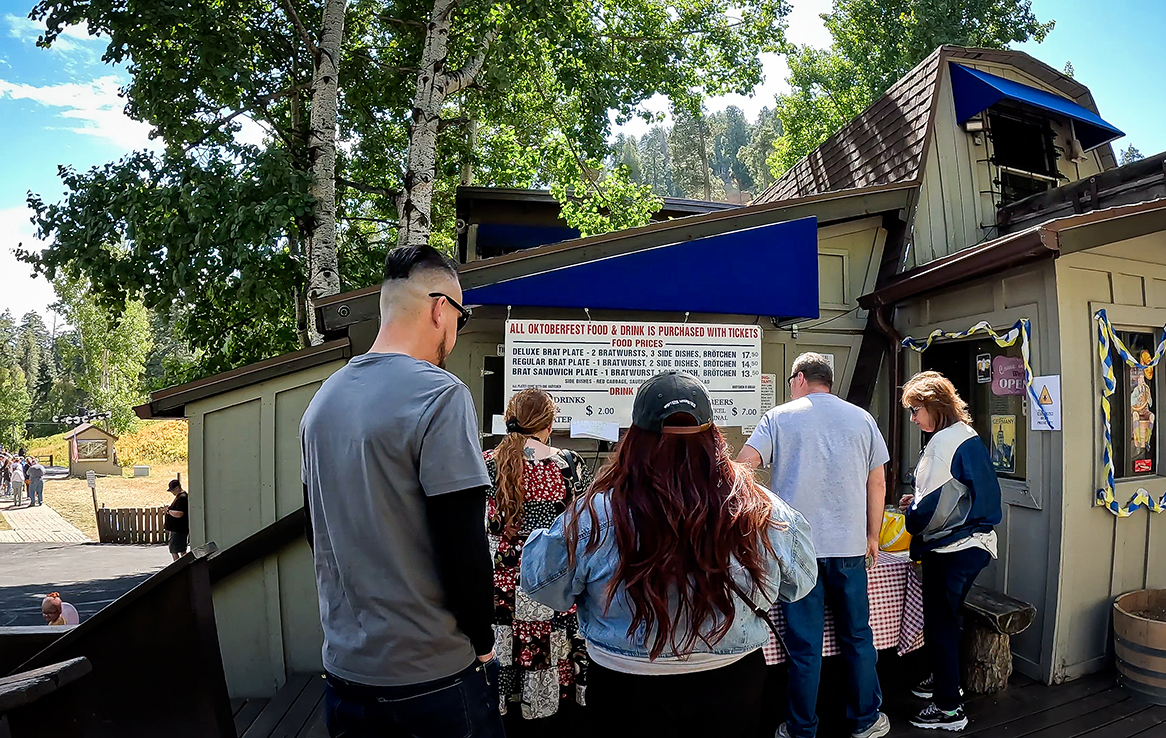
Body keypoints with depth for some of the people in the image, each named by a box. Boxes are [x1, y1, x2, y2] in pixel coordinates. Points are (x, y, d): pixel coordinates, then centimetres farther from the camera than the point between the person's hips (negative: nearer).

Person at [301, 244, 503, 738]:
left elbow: (320, 531, 13)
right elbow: (464, 545, -22)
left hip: (344, 663, 7)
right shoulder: (439, 394, -19)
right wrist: (483, 641, -6)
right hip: (431, 674, -6)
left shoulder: (323, 398, 5)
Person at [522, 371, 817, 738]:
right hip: (734, 686, 2)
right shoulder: (762, 512, -16)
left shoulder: (595, 516, -22)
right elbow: (798, 583, 2)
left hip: (628, 694, -1)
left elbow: (542, 585, -6)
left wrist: (543, 537, 13)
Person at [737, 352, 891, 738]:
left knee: (804, 645, 5)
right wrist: (872, 537, 19)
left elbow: (742, 466, -9)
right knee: (857, 636, 16)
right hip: (849, 547, 3)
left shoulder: (779, 417, 0)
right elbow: (877, 484, 10)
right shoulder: (862, 419, 8)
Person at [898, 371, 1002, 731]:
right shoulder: (969, 436, 9)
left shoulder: (944, 442, -20)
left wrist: (911, 516, 1)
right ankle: (945, 680, 39)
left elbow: (930, 507, -19)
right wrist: (918, 502, 12)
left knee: (939, 625, 2)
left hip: (949, 550, -10)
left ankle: (948, 708, 12)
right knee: (946, 618, 23)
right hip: (975, 543, 10)